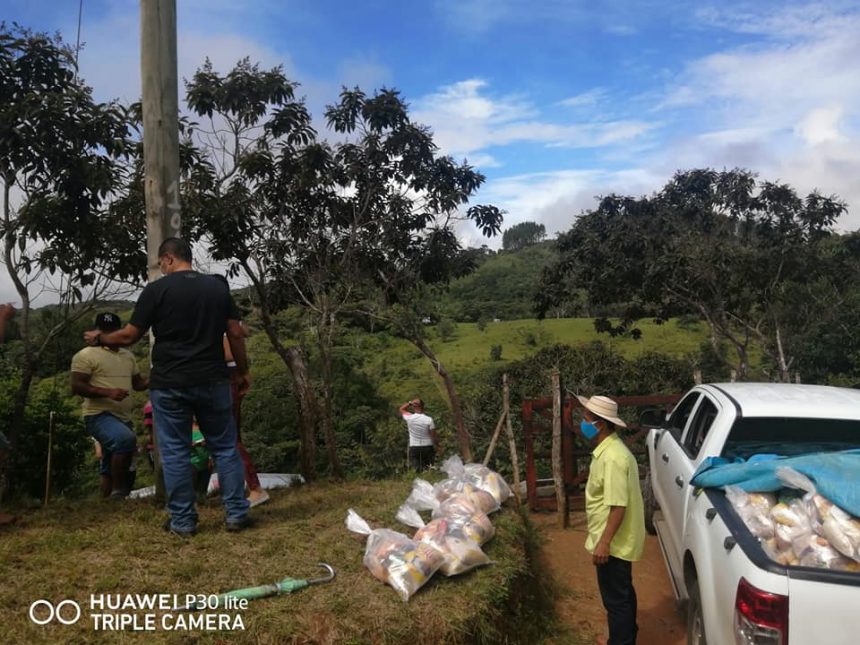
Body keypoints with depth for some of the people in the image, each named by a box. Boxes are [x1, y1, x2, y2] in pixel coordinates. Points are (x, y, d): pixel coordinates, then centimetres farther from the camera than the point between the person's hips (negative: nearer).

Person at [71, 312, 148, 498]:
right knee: (126, 438, -35)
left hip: (124, 417, 8)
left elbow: (138, 382, 20)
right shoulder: (86, 355, -6)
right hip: (99, 415, -8)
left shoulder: (128, 356, 15)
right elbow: (77, 387, -12)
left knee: (110, 469, 14)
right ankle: (119, 492, -25)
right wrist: (108, 392, -25)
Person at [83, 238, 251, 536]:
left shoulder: (157, 289, -4)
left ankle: (183, 521, 13)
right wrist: (243, 372, 13)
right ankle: (236, 514, 11)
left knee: (175, 453, 7)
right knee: (225, 448, 10)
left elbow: (129, 336, 0)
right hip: (213, 381, 3)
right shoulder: (218, 287, 5)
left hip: (170, 385, -2)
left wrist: (99, 338, 19)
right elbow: (235, 334, 4)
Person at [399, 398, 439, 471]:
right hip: (427, 448, 0)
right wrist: (437, 446, 6)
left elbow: (401, 409, 12)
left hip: (414, 448, 0)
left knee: (415, 471, 1)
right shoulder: (429, 420, -13)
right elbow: (434, 436, -8)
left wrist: (410, 402, 1)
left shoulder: (410, 418, -9)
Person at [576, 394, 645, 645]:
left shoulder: (613, 457, -27)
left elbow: (618, 505, -27)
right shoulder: (608, 450, 5)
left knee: (615, 598, 4)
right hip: (616, 540, 10)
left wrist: (604, 542, -24)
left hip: (614, 543, -10)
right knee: (622, 593, 23)